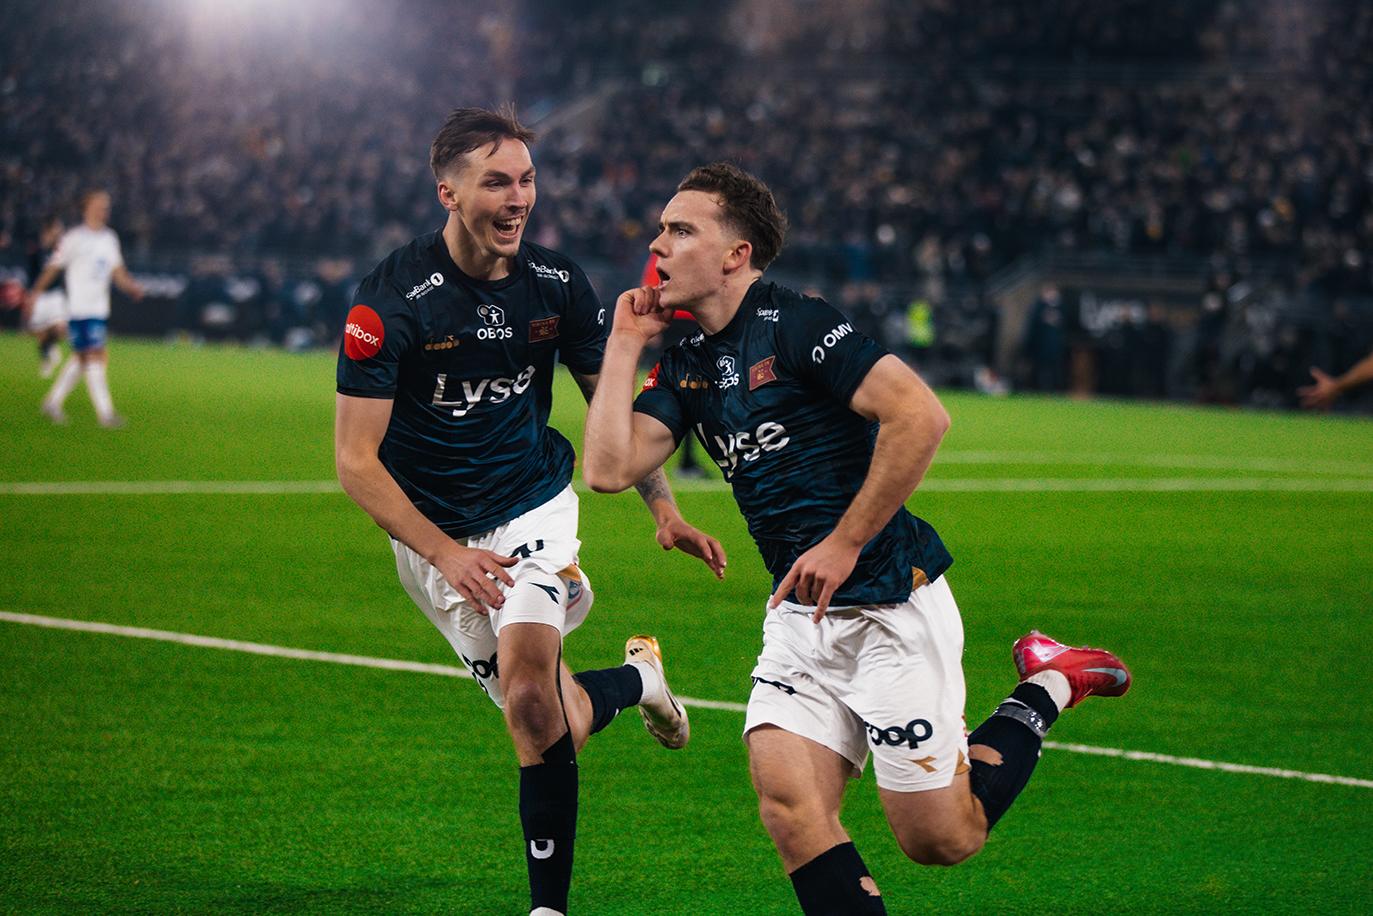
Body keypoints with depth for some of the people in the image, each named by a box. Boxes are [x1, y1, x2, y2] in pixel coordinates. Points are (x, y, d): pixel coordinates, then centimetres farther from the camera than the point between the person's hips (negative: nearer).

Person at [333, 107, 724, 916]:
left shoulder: (557, 285, -7)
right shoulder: (390, 301, -19)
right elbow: (356, 462, -18)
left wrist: (664, 508, -3)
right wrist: (448, 554, -26)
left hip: (534, 513, 1)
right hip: (434, 536, -1)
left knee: (530, 701, -22)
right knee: (548, 719, 1)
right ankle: (637, 678, 35)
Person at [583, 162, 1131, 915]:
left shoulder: (795, 326, -14)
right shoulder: (686, 367, 10)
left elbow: (920, 416, -23)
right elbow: (609, 469, 0)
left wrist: (843, 544, -19)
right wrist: (624, 341, 3)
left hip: (891, 607, -7)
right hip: (800, 616, 7)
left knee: (940, 840, 0)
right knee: (789, 808, -12)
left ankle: (1045, 689, 21)